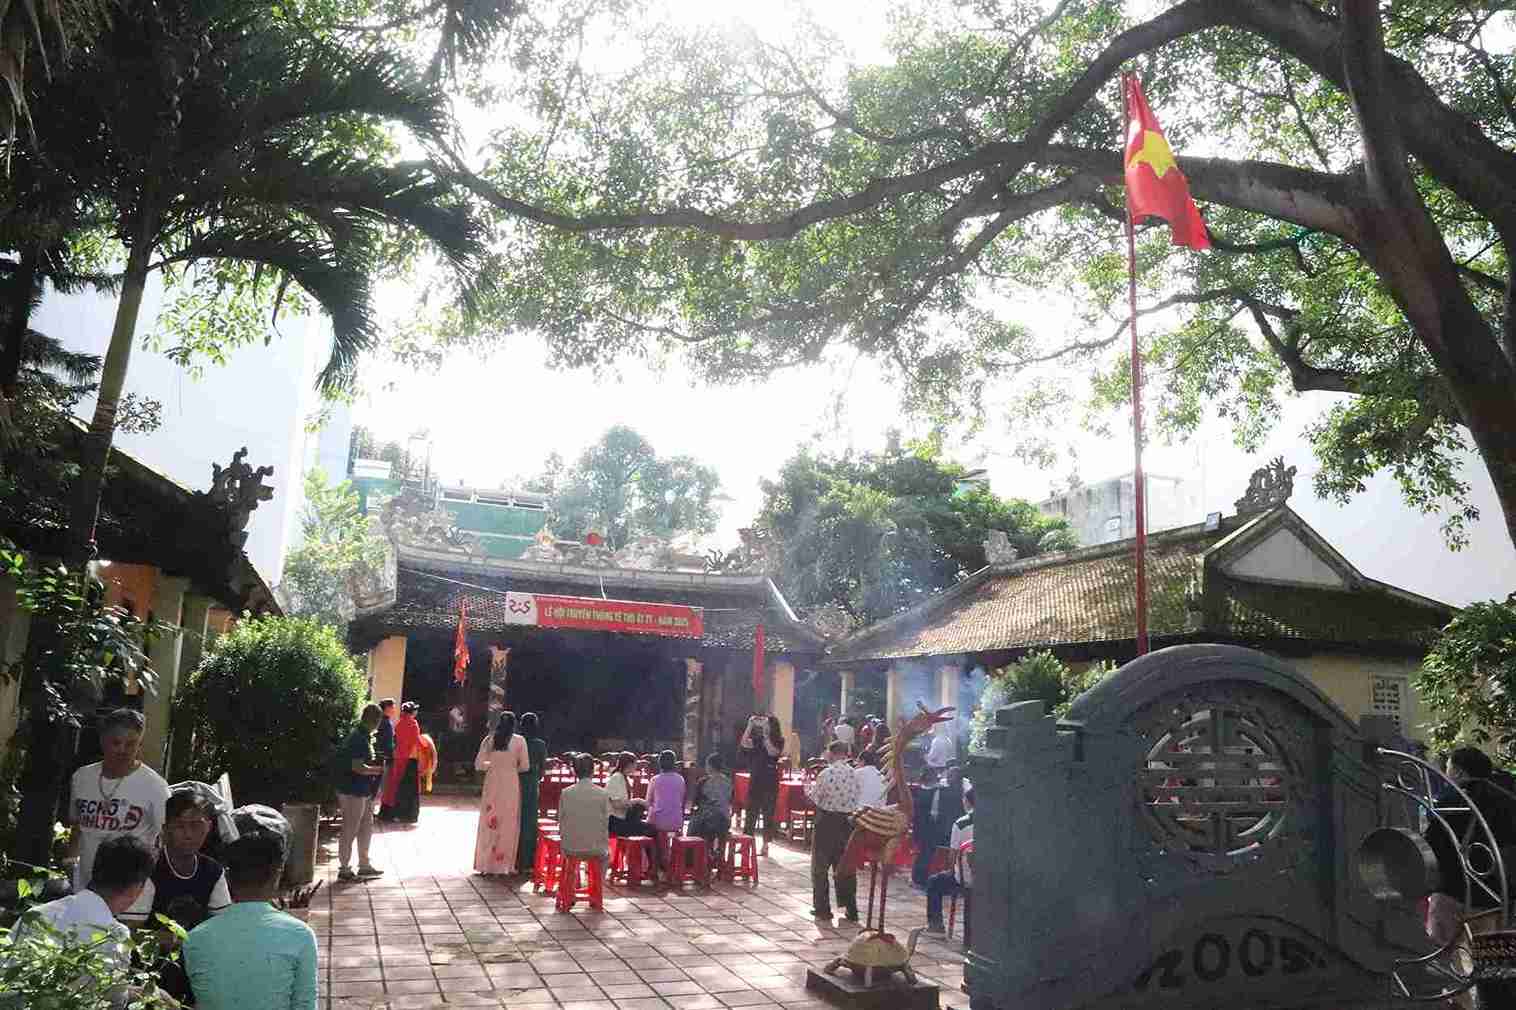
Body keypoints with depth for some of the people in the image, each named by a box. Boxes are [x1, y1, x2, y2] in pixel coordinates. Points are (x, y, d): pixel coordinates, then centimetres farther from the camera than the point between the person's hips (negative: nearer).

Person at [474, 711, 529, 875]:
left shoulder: (488, 740, -1)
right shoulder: (519, 741, -5)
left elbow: (478, 765, 1)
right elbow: (525, 766, -4)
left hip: (492, 783, 2)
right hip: (511, 783, -2)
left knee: (489, 824, 10)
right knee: (508, 824, 7)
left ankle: (486, 863, 14)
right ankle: (505, 865, 9)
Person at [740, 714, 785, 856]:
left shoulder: (779, 741, -5)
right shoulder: (757, 739, 4)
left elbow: (772, 752, -22)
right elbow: (744, 743, -10)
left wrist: (766, 734, -26)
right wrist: (750, 726, -17)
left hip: (770, 782, -3)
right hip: (755, 780, 3)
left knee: (768, 812, 2)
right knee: (750, 810, 5)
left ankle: (765, 845, 10)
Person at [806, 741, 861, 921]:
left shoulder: (826, 773, -16)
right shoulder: (853, 774, -2)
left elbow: (815, 798, -9)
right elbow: (855, 799, 1)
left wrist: (809, 785, 8)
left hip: (827, 821, -4)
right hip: (847, 822, 5)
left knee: (820, 865, 10)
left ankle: (822, 908, 12)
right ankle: (850, 909, 15)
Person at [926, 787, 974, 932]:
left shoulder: (961, 824, -14)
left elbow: (954, 853, -7)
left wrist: (953, 870, 14)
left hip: (965, 881, -4)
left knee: (933, 881, 22)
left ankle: (935, 923, 23)